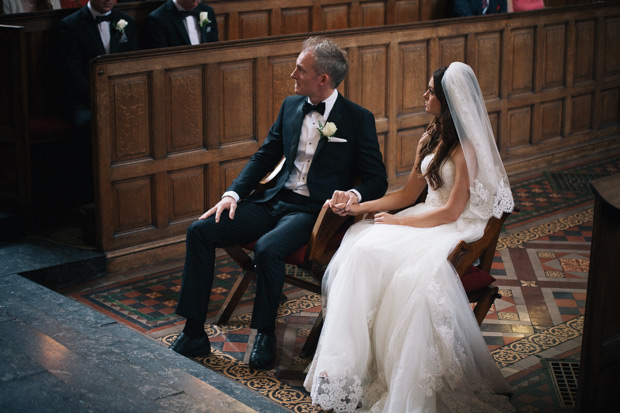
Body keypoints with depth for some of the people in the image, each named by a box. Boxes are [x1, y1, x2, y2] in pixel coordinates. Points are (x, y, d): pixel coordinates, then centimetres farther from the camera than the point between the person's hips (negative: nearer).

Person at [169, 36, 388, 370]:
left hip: (312, 210, -6)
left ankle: (265, 334, -11)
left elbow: (377, 180, -3)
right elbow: (264, 156, 16)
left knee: (267, 248, -35)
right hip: (274, 200, 6)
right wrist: (233, 193, 1)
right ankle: (193, 334, -6)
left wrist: (353, 194, -25)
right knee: (200, 231, -11)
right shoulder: (290, 106, 12)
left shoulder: (358, 119, -4)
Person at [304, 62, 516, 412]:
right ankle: (347, 361, -20)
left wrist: (398, 221, -12)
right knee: (361, 247, -18)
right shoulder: (432, 138, 12)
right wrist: (359, 207, 6)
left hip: (459, 230, -8)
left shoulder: (467, 147, -14)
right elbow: (409, 194, 15)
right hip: (428, 219, 8)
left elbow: (451, 211, -17)